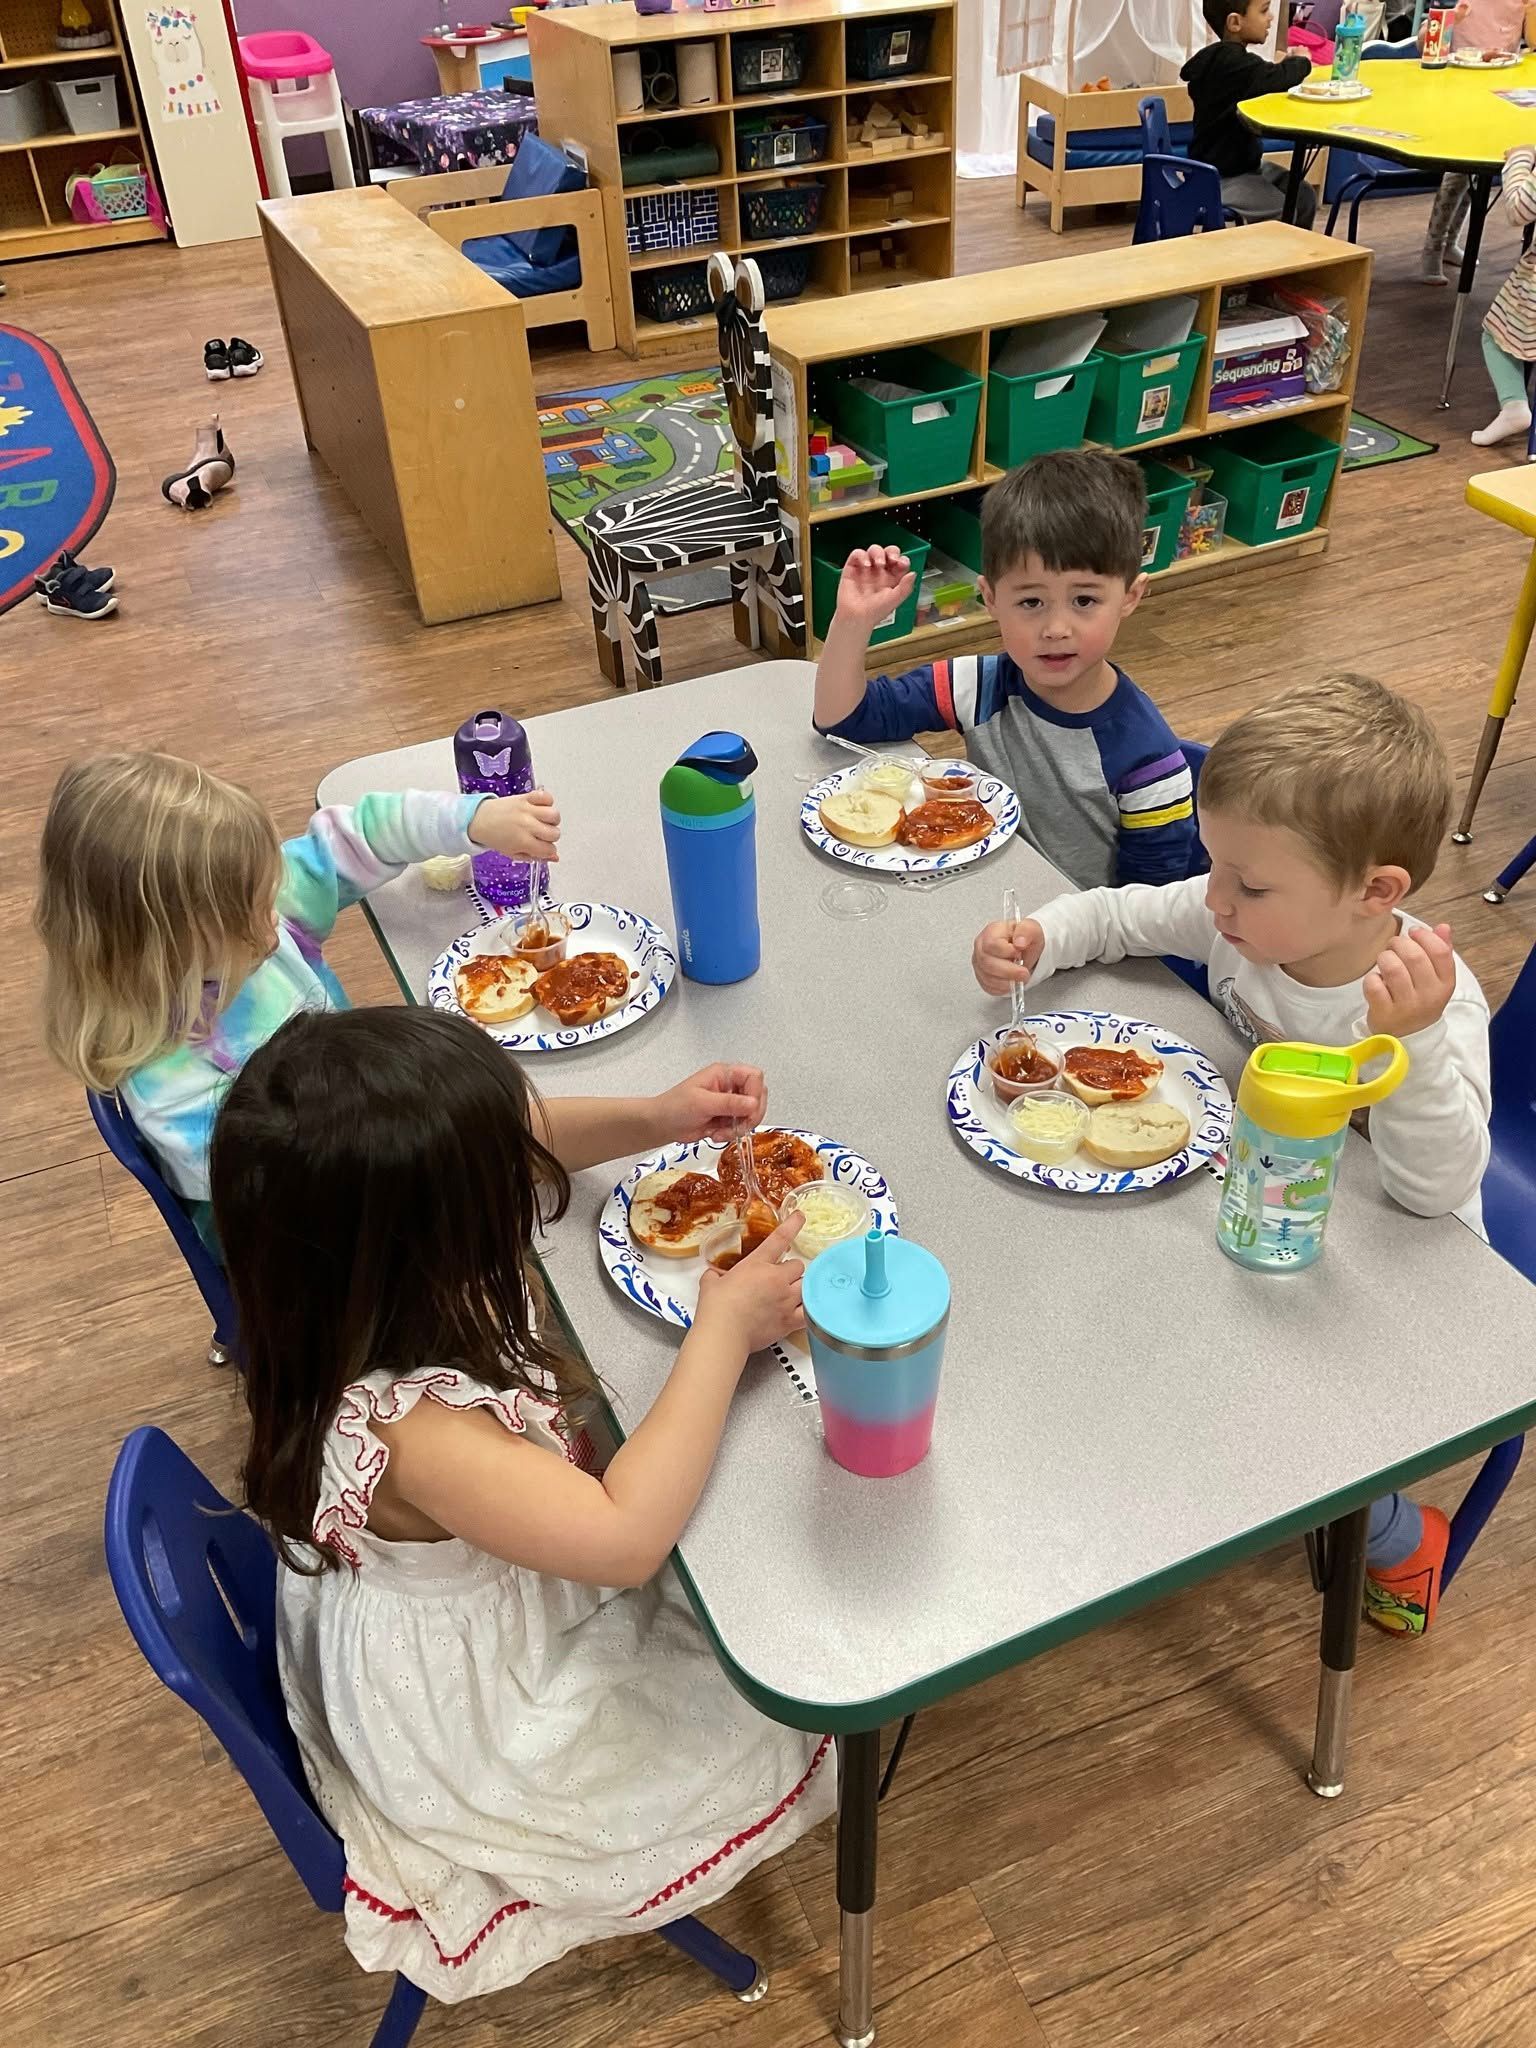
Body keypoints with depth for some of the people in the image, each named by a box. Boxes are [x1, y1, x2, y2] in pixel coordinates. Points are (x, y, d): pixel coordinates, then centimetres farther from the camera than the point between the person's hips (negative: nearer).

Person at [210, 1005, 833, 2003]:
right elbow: (626, 1535, -43)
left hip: (498, 1608, 7)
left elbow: (518, 1148, -4)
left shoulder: (398, 1269, -22)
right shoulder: (407, 1429, -44)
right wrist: (724, 1333, -36)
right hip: (480, 1715, -7)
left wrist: (655, 1121, -19)